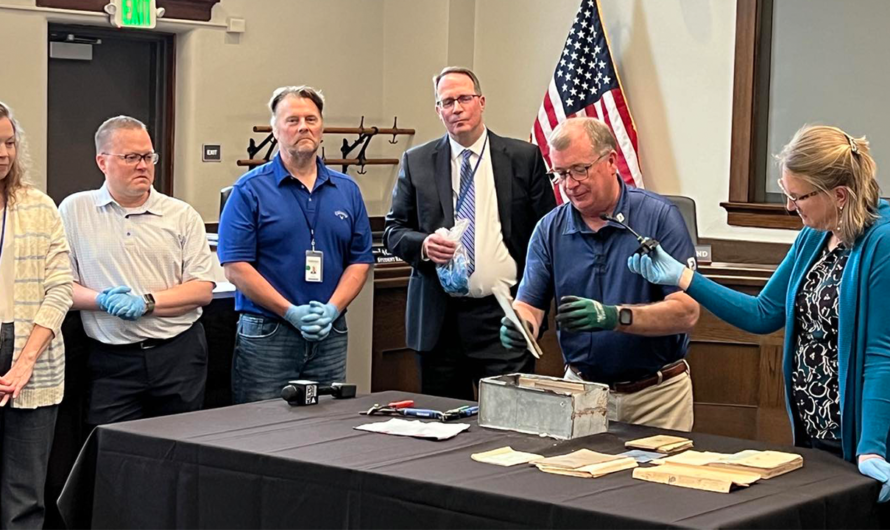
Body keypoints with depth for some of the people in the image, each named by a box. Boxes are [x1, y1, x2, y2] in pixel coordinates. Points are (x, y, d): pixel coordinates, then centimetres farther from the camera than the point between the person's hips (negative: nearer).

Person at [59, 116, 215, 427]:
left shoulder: (182, 215, 8)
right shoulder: (75, 211, 6)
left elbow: (203, 290, 2)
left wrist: (147, 302, -12)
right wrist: (103, 300, -16)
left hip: (179, 354, 1)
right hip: (112, 358, -1)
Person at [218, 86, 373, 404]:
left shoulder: (347, 190, 11)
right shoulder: (250, 190, -2)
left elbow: (360, 261, 9)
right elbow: (236, 267, -8)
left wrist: (333, 309, -8)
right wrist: (292, 313, -15)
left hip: (331, 335, 4)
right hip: (266, 335, -4)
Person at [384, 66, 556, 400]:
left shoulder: (524, 158, 5)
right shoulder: (416, 162, 9)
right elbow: (394, 231, 10)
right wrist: (423, 244, -12)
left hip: (504, 314, -1)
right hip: (439, 318, 2)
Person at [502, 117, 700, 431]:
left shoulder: (659, 217, -8)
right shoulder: (550, 229, 3)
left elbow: (686, 312, -14)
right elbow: (528, 305, 0)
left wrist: (615, 317, -28)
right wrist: (518, 326, -23)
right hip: (582, 390, 2)